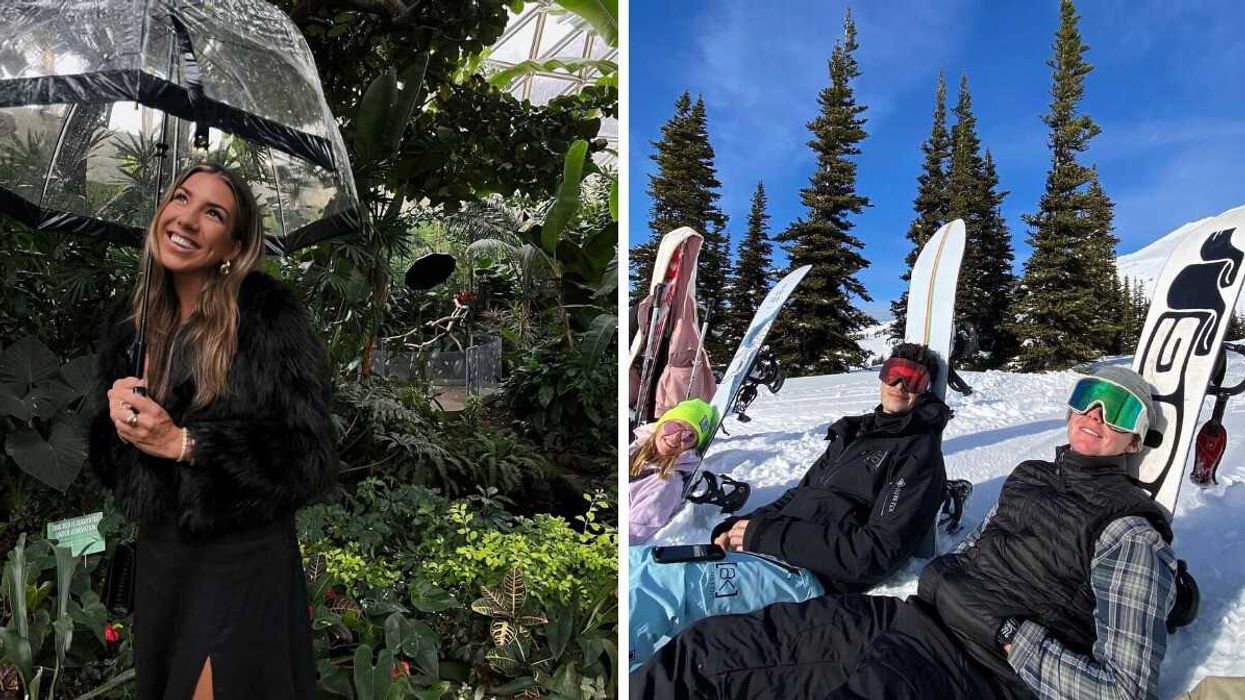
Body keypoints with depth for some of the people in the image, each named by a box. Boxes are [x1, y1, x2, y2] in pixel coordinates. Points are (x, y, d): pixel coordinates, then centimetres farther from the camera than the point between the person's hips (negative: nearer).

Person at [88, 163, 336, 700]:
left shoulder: (270, 319, -16)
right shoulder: (129, 333, 4)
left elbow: (311, 459, -18)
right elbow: (109, 465, 12)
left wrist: (182, 442, -23)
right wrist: (116, 420, -10)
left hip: (244, 567, -6)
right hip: (158, 559, 7)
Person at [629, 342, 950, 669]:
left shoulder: (919, 455, -2)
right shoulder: (854, 434, 22)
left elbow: (879, 553, -14)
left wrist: (767, 534, -14)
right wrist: (738, 527, 3)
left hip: (808, 577, -8)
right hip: (760, 552, 8)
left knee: (650, 579, -28)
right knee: (637, 559, -4)